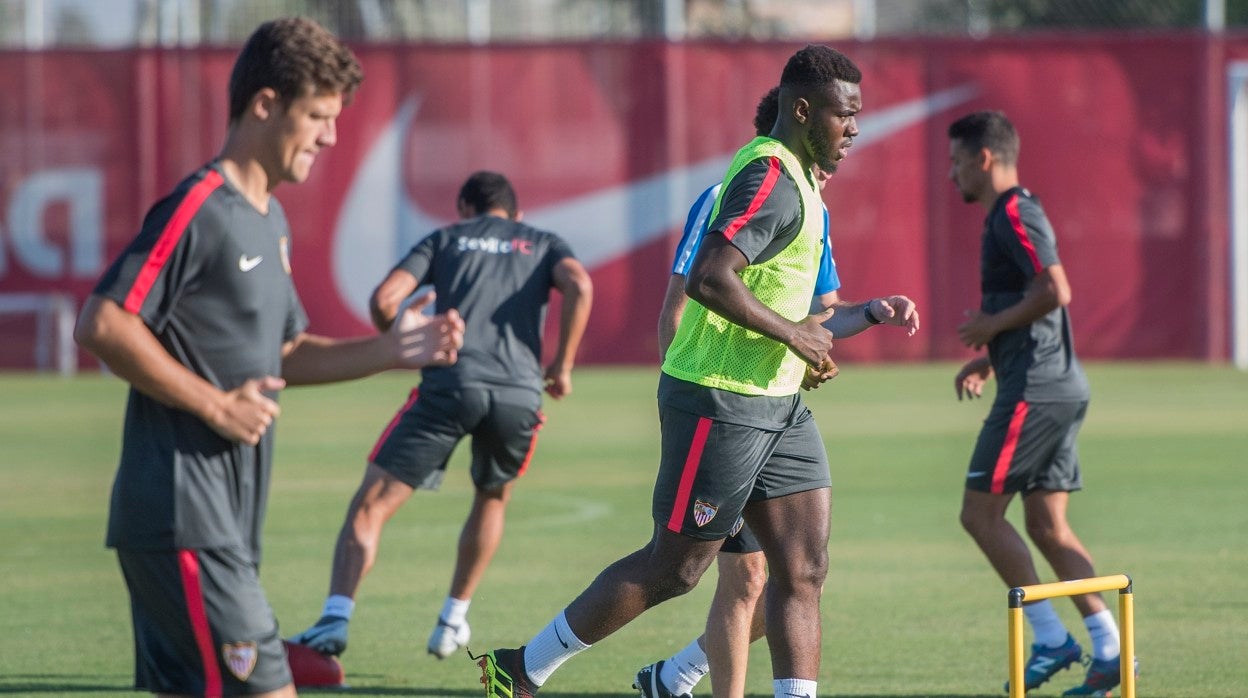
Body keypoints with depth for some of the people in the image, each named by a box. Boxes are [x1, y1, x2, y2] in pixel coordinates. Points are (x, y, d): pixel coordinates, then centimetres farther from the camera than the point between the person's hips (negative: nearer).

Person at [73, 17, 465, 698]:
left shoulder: (270, 220, 18)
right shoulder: (198, 209, -12)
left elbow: (284, 355, 25)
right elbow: (101, 324, -19)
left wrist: (390, 351, 11)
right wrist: (215, 405, -17)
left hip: (222, 524, 10)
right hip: (183, 520, -10)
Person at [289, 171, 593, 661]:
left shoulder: (446, 238, 22)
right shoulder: (543, 244, 24)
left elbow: (384, 300, 6)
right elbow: (579, 286, 0)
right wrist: (562, 366, 7)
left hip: (451, 383, -2)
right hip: (521, 392, 2)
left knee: (370, 506, -1)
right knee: (492, 499, 31)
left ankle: (336, 617, -21)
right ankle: (453, 619, 30)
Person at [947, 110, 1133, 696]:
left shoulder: (1013, 216, -12)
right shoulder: (1014, 216, 20)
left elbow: (1055, 291, -25)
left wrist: (993, 324, -13)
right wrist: (988, 359, 19)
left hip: (1034, 392, -10)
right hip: (1061, 386, 10)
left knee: (980, 511, -6)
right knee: (1047, 525, 8)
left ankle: (1052, 639, -6)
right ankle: (1108, 649, 3)